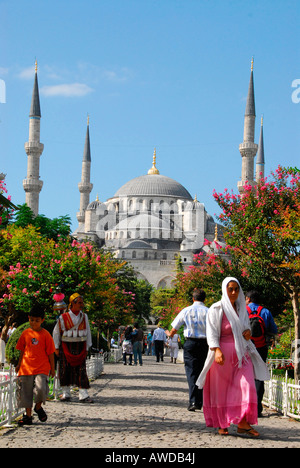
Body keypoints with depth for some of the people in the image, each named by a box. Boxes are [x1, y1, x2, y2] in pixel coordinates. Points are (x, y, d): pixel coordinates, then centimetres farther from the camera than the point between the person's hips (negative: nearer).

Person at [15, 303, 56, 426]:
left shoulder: (45, 335, -3)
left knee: (40, 388, -20)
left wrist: (52, 368, 2)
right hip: (26, 368, 3)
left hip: (42, 368, -3)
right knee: (25, 392, 5)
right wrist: (19, 364, 18)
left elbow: (50, 353, 1)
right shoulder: (26, 333, 7)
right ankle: (28, 416, 19)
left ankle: (38, 407, 10)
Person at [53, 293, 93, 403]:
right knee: (65, 371, 2)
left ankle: (83, 395, -5)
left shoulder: (84, 316, 6)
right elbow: (56, 332, 5)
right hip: (66, 347, -2)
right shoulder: (63, 317, -3)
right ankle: (66, 394, 15)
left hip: (80, 347, 2)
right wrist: (57, 348, 4)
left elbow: (87, 332, 13)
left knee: (81, 371, -4)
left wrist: (87, 348, 10)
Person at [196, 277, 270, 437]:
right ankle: (221, 424, 15)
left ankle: (243, 423, -10)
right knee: (221, 389, 2)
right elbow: (212, 333, -9)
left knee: (247, 385, -10)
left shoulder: (241, 308, 12)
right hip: (222, 354, -4)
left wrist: (248, 332, 2)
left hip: (241, 353, 4)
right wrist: (217, 350, -25)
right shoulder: (216, 309, -5)